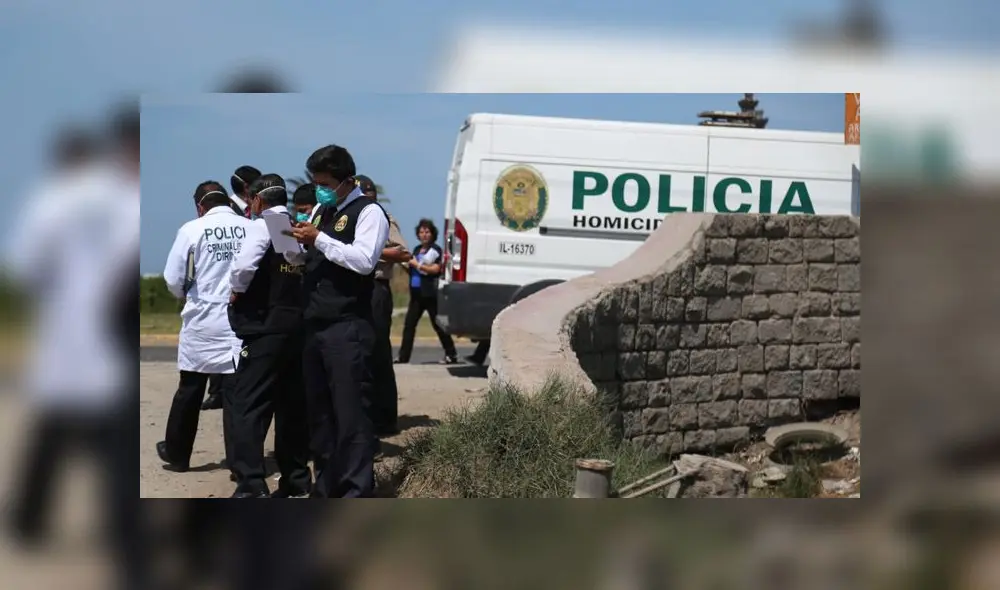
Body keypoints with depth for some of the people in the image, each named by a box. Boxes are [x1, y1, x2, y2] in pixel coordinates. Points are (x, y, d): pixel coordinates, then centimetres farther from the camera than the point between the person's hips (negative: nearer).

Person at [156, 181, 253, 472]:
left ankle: (177, 453, 25)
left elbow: (173, 279, -3)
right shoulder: (251, 229, -5)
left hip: (203, 320, 0)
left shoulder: (192, 230, -6)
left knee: (189, 390, 13)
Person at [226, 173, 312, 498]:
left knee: (247, 403, -6)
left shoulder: (263, 225, -8)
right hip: (297, 323, 7)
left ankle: (251, 485, -13)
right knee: (291, 403, 15)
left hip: (267, 325, -7)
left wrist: (237, 291, -5)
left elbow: (244, 265, -22)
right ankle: (296, 477, 20)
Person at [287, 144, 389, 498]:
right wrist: (298, 242, 8)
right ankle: (327, 487, 20)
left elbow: (364, 259, -18)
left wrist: (319, 240, -15)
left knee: (350, 412, -7)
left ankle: (357, 492, -4)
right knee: (320, 410, 11)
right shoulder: (322, 211, 19)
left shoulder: (368, 212, -4)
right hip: (315, 325, 8)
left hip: (348, 329, -8)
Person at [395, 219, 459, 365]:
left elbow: (435, 269, -16)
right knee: (409, 324, 3)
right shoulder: (417, 250, 17)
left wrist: (417, 265, -15)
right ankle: (403, 356, 5)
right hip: (416, 293, 7)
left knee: (438, 324, -3)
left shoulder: (435, 249, -4)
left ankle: (452, 355, 5)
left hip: (430, 294, -7)